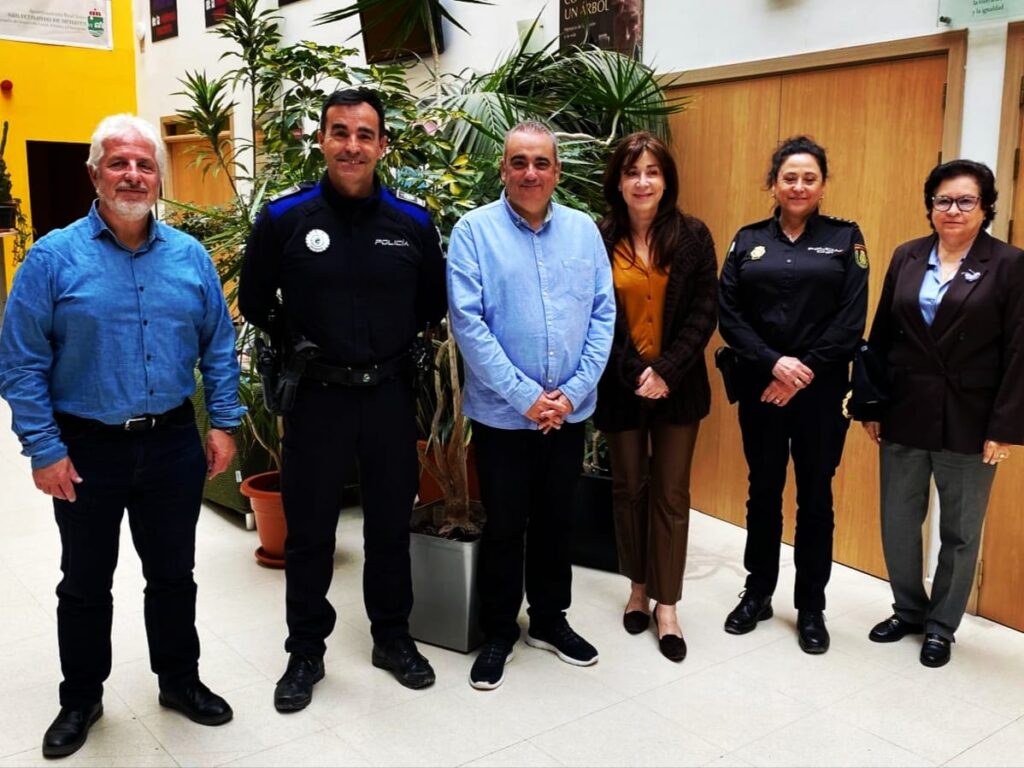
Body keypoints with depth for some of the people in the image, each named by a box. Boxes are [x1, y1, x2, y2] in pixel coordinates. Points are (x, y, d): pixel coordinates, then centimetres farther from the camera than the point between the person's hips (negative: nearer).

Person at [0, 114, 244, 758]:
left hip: (174, 444, 2)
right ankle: (81, 698, 35)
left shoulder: (190, 256, 1)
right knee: (86, 582, 15)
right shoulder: (53, 258, -8)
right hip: (87, 448, -2)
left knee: (174, 573, 17)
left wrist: (224, 423, 1)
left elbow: (219, 347, 6)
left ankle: (180, 679, 37)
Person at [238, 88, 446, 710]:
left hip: (391, 393, 2)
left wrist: (398, 347, 3)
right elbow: (255, 302, 5)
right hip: (318, 395, -1)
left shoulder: (414, 223, -1)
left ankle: (393, 636, 33)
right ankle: (306, 651, 27)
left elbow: (434, 303, 11)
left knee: (392, 522, 14)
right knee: (309, 528, 9)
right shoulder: (283, 218, -6)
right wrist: (295, 347, 0)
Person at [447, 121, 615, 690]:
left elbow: (603, 315, 1)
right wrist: (525, 397, -15)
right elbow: (467, 322, -13)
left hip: (570, 411, 3)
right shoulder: (474, 230, -8)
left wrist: (573, 392, -8)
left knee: (556, 521, 17)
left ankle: (550, 620, 36)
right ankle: (498, 633, 28)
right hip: (503, 412, -3)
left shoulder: (583, 230, 2)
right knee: (504, 527, 9)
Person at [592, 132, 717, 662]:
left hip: (678, 386, 0)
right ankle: (638, 588, 30)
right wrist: (634, 372, -13)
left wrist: (665, 370, -14)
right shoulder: (599, 239, -2)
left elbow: (703, 313, -5)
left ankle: (666, 606, 14)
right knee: (628, 488, 12)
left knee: (671, 493, 4)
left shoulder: (692, 236, -1)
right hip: (620, 386, 1)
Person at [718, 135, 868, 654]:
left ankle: (811, 607, 21)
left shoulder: (845, 238, 2)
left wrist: (806, 372, -13)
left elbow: (851, 319, -5)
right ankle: (757, 593, 27)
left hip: (822, 389, -1)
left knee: (815, 496, 7)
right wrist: (773, 363, -14)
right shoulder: (749, 240, 5)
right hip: (760, 387, 1)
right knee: (763, 491, 11)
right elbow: (728, 314, -2)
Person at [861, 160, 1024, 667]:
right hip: (904, 415, 3)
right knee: (897, 523, 11)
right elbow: (881, 336, 7)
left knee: (960, 531, 10)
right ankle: (908, 610, 32)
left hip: (968, 423, -3)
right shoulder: (906, 258, 5)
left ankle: (941, 626, 28)